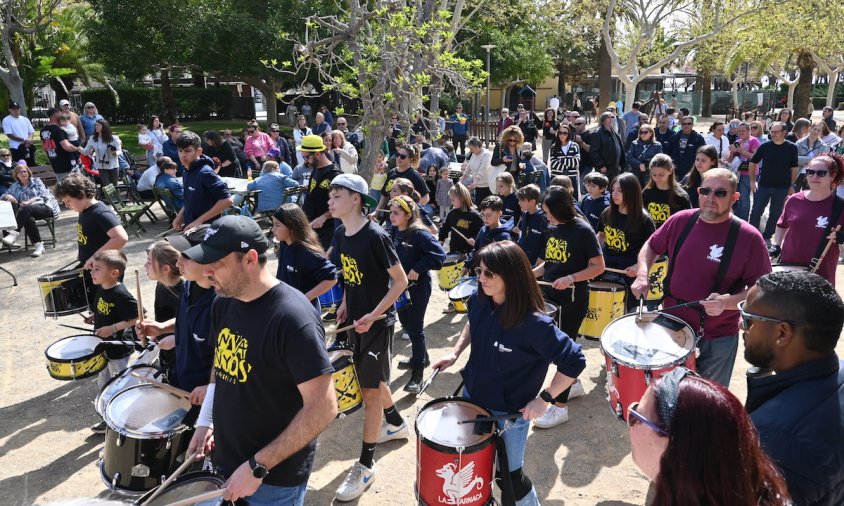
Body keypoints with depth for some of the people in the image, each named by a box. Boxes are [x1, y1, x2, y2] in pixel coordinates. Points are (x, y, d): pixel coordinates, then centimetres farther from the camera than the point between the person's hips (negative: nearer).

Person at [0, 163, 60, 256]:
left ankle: (14, 233, -49)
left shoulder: (37, 181, 14)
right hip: (28, 212, 3)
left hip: (44, 206, -2)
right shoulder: (15, 186, 21)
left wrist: (30, 201, -15)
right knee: (28, 219, -35)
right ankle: (39, 246, -36)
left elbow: (44, 195, 1)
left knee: (26, 209, -36)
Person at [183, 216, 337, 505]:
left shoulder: (292, 318, -27)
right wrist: (205, 421, 3)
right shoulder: (224, 303, -2)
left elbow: (323, 408, -26)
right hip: (224, 460, 7)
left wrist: (258, 466, -22)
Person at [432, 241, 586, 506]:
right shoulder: (480, 301, -13)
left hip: (510, 412, -6)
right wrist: (455, 352, 1)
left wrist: (544, 399, -21)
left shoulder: (534, 324, -32)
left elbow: (574, 362, -24)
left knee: (509, 474, 14)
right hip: (472, 396, 6)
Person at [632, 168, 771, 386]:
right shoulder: (680, 221, -5)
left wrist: (727, 301, -28)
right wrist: (643, 275, -8)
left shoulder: (749, 238, -15)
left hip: (717, 338, -3)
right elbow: (651, 247, 10)